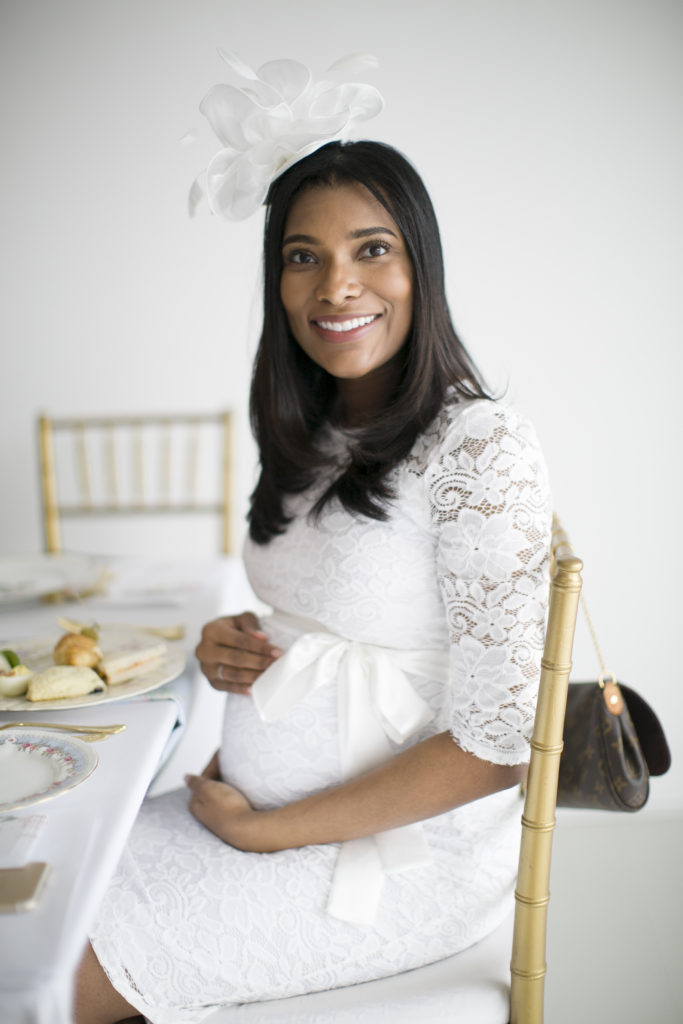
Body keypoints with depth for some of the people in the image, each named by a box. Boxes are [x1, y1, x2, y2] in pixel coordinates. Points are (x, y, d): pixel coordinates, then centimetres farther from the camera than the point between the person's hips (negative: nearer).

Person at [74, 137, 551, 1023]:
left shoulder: (482, 449, -21)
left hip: (400, 853, -7)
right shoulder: (318, 437, 5)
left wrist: (265, 829, -16)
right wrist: (234, 643, -5)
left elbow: (496, 746, -22)